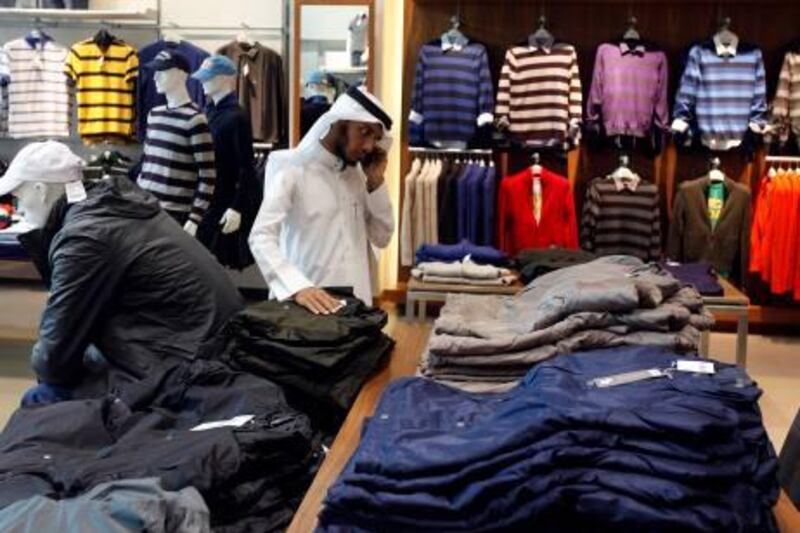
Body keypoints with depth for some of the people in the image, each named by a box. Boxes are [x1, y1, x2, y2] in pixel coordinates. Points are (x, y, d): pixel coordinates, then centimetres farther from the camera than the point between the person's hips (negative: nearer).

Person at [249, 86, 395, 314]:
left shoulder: (357, 174, 12)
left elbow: (382, 238, 11)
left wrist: (375, 181, 0)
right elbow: (261, 238, -18)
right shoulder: (293, 169, -8)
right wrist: (298, 287, -32)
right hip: (306, 302, -5)